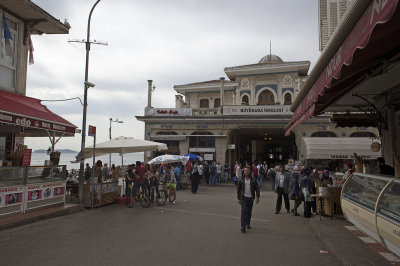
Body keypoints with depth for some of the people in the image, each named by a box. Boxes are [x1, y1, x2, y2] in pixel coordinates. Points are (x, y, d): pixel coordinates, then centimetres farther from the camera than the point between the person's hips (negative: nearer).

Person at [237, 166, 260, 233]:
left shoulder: (253, 180, 1)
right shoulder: (241, 181, 2)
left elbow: (257, 189, 0)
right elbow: (238, 190, 8)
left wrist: (257, 197, -12)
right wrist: (238, 198, 4)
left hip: (251, 198, 1)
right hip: (244, 197, -1)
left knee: (249, 211, 11)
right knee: (244, 211, -12)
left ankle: (248, 224, 30)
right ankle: (243, 226, -14)